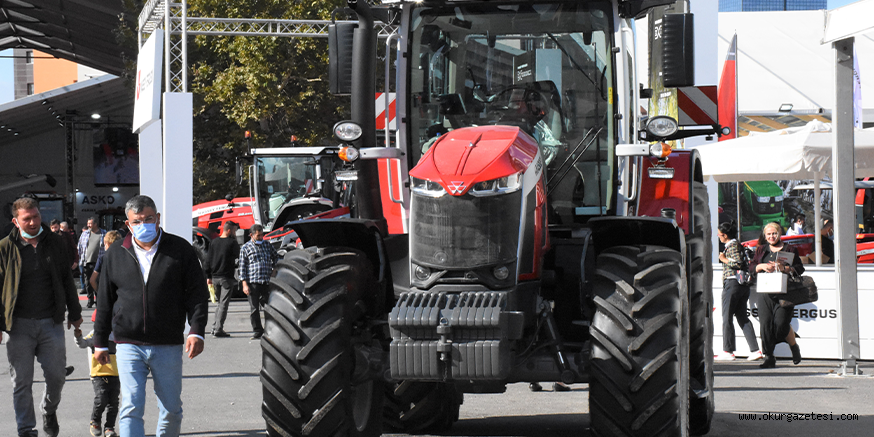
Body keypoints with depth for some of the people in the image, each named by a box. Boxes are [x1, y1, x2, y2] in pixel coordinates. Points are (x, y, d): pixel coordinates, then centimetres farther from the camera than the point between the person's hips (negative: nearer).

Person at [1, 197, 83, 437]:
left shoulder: (54, 244, 6)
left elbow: (67, 280, 16)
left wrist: (74, 313, 18)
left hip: (51, 322, 2)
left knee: (56, 375, 3)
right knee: (22, 381, 1)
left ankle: (49, 410, 33)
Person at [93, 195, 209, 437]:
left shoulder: (180, 249, 3)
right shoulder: (115, 254, 7)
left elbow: (197, 293, 2)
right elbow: (104, 301, 14)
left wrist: (196, 331, -10)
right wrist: (100, 343, 13)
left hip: (168, 346, 0)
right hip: (129, 345, 0)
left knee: (171, 408, 9)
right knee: (131, 408, -11)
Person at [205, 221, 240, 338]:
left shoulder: (214, 242, 8)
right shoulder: (232, 242, -10)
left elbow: (208, 260, 9)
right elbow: (238, 254, 5)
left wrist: (209, 276, 14)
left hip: (215, 276, 6)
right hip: (227, 277, -6)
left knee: (220, 303, 18)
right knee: (223, 303, -3)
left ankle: (215, 327, 15)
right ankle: (218, 329, -7)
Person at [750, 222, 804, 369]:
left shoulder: (789, 250, 8)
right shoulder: (761, 250, 18)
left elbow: (800, 268, 0)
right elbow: (751, 267, 12)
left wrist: (784, 268, -17)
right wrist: (762, 266, -9)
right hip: (765, 293, 3)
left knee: (781, 323, -12)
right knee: (765, 323, -7)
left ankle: (794, 347, 16)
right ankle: (769, 357, -1)